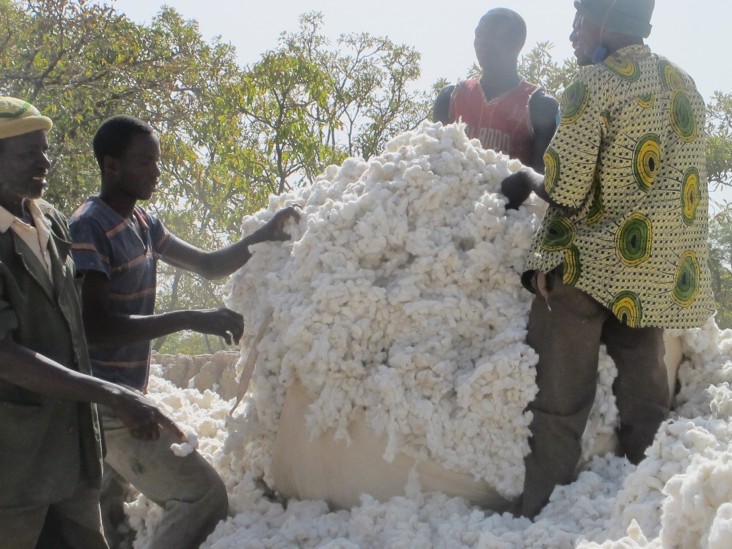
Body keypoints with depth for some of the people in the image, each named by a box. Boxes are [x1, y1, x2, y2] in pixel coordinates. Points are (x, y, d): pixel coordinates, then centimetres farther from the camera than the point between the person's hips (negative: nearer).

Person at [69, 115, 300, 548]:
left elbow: (209, 265, 20)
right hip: (105, 402, -10)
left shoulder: (142, 223, 12)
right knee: (203, 496, -15)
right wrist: (191, 320, -27)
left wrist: (262, 238, 3)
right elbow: (96, 327, -26)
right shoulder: (89, 228, -17)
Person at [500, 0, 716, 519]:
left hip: (585, 267, -6)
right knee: (645, 404, 13)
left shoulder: (594, 84, -11)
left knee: (558, 406, 0)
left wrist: (528, 180, 5)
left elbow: (566, 193, -15)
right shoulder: (684, 84, 11)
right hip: (661, 277, 6)